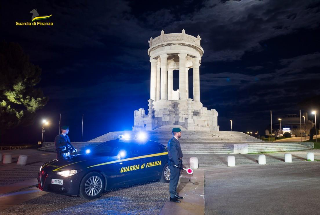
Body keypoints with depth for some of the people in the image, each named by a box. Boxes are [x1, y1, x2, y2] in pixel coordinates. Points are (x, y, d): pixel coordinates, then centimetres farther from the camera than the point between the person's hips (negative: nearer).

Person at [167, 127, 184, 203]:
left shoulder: (176, 141, 13)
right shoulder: (172, 141, -19)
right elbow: (173, 154, -23)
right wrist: (177, 163, -21)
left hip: (177, 163, 10)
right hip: (174, 164, -10)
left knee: (175, 180, 18)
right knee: (173, 180, -1)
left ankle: (175, 194, 30)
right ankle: (172, 197, 8)